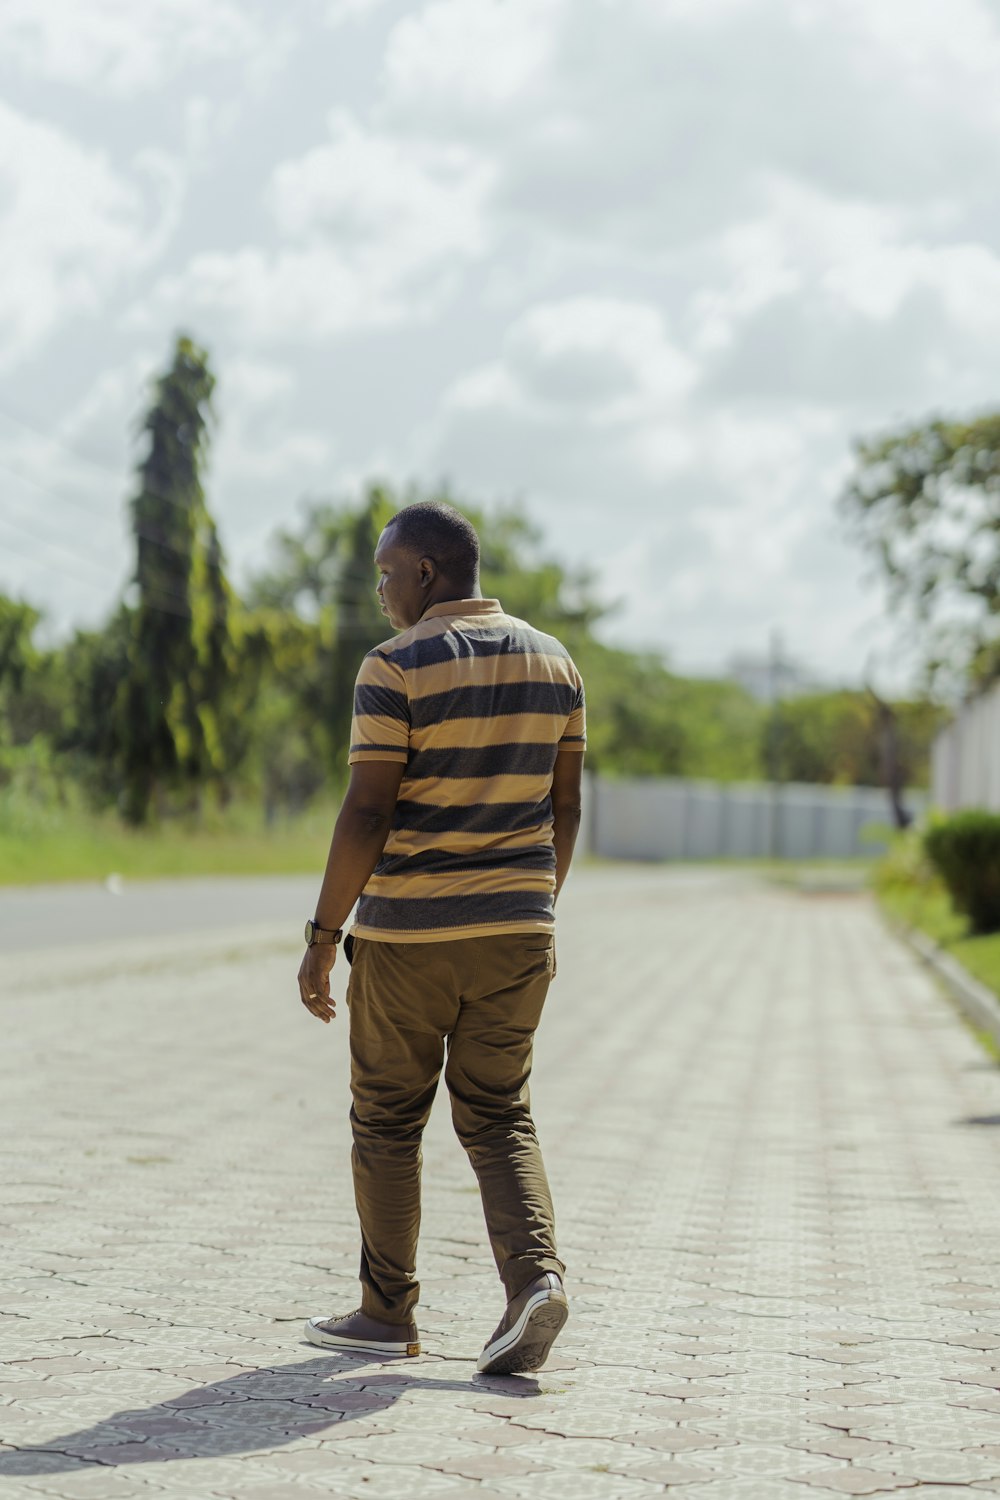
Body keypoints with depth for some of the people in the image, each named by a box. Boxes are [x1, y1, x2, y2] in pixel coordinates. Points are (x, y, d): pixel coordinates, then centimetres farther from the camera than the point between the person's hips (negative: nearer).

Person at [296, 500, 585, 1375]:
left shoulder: (396, 670, -12)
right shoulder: (553, 663, 7)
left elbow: (366, 816, -15)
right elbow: (564, 807, 11)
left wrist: (323, 936, -9)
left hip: (408, 933, -5)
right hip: (516, 928, 5)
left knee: (387, 1122, 10)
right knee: (499, 1120, 11)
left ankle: (389, 1313, 18)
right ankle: (535, 1273, -11)